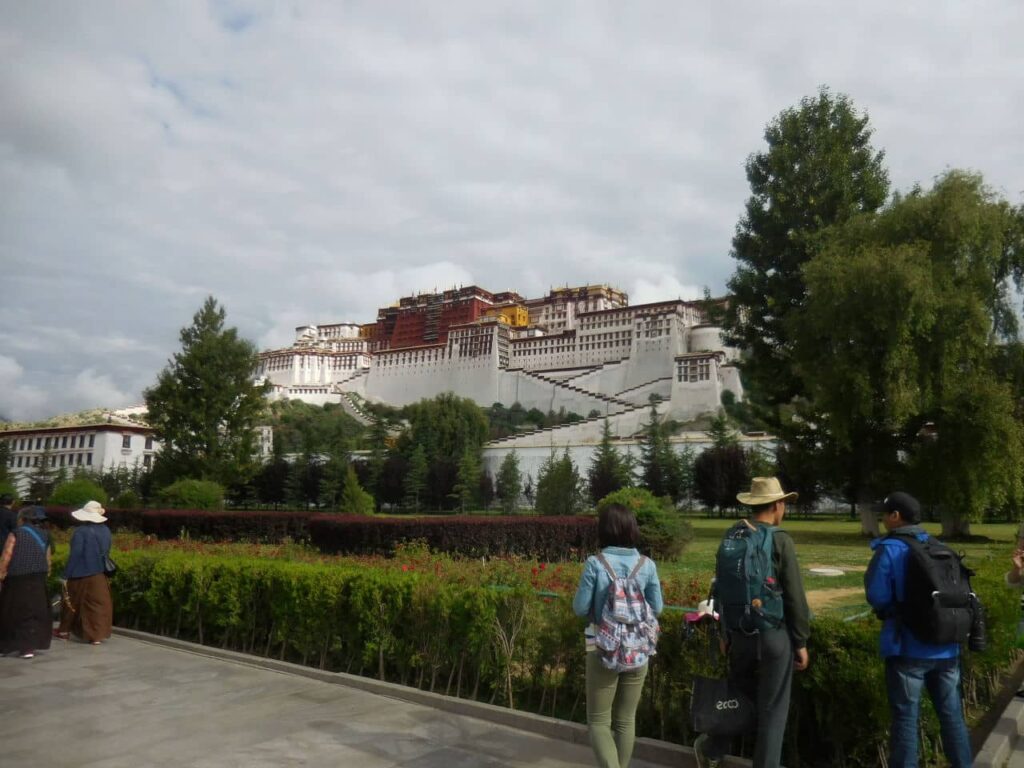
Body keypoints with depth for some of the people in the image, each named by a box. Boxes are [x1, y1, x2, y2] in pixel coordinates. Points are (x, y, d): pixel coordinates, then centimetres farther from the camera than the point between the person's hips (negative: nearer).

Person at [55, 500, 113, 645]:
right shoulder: (105, 530, 2)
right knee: (98, 603, 5)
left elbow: (75, 554, -17)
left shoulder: (81, 531, -17)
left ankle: (64, 630, 31)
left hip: (81, 574, -4)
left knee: (73, 602, 15)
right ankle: (96, 635, 1)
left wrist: (67, 574, -10)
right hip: (99, 574, 4)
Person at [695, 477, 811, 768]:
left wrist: (725, 631, 18)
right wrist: (801, 642, -2)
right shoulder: (780, 540, -14)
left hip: (739, 632, 5)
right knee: (772, 708, 8)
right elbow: (795, 597, -12)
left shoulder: (731, 536, 2)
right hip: (775, 633, -5)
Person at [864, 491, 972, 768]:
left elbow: (877, 596, -14)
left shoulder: (889, 549, -12)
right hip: (947, 646, 6)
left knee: (905, 717, 4)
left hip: (909, 648, -6)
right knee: (951, 713, 17)